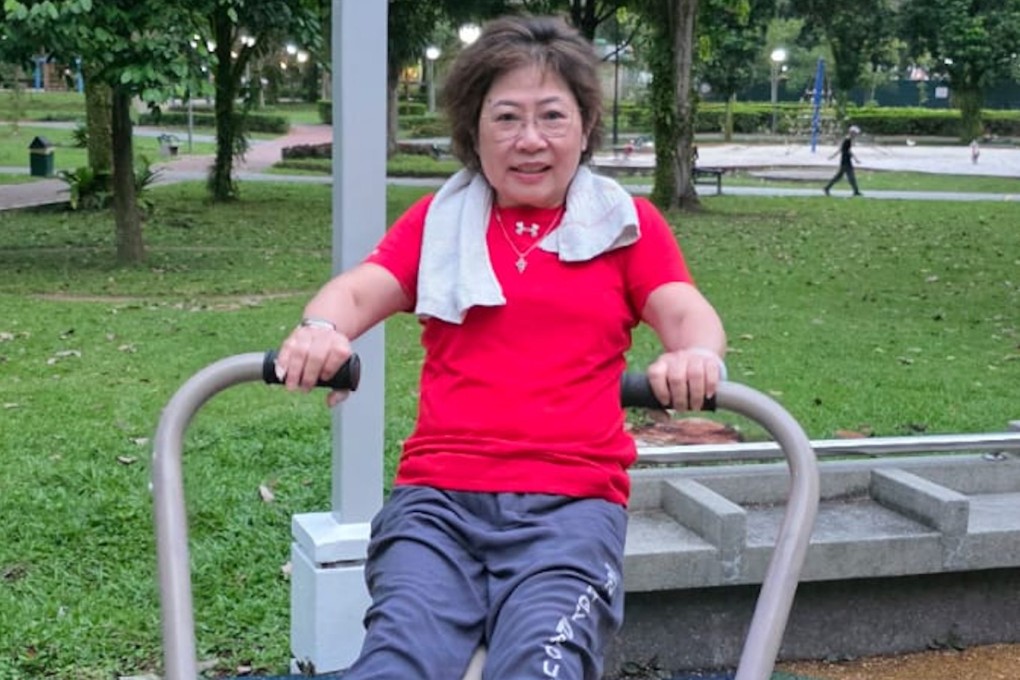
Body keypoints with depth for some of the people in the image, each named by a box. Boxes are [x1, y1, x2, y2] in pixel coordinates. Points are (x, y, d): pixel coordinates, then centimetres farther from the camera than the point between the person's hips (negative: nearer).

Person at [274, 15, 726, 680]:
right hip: (438, 495, 1)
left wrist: (697, 355, -25)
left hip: (572, 501, -1)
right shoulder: (439, 218, 18)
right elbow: (361, 289, 3)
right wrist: (321, 331, -23)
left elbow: (685, 311, 1)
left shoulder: (626, 223, 15)